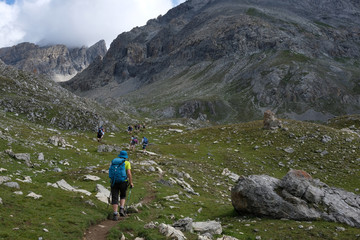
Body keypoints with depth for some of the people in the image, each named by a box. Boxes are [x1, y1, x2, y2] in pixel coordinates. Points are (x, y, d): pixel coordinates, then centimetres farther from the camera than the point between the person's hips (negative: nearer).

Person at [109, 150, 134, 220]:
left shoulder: (114, 161, 13)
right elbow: (129, 173, -10)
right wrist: (131, 183, 1)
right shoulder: (127, 163, 2)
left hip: (114, 181, 1)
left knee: (114, 199, 4)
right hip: (123, 182, -1)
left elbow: (111, 171, 19)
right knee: (123, 196, 23)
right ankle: (121, 209, 6)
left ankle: (115, 215, -5)